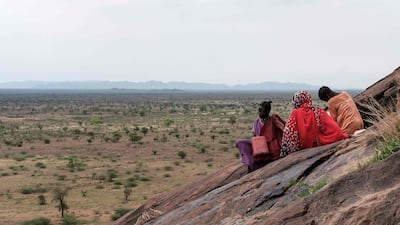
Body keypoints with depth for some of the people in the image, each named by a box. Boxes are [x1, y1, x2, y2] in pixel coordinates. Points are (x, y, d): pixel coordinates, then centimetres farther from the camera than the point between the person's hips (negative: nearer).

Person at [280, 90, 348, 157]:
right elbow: (334, 128, -11)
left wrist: (284, 153, -11)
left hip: (301, 148, 0)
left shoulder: (295, 113, -12)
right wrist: (343, 136, 6)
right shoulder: (318, 112, -8)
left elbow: (287, 134, -16)